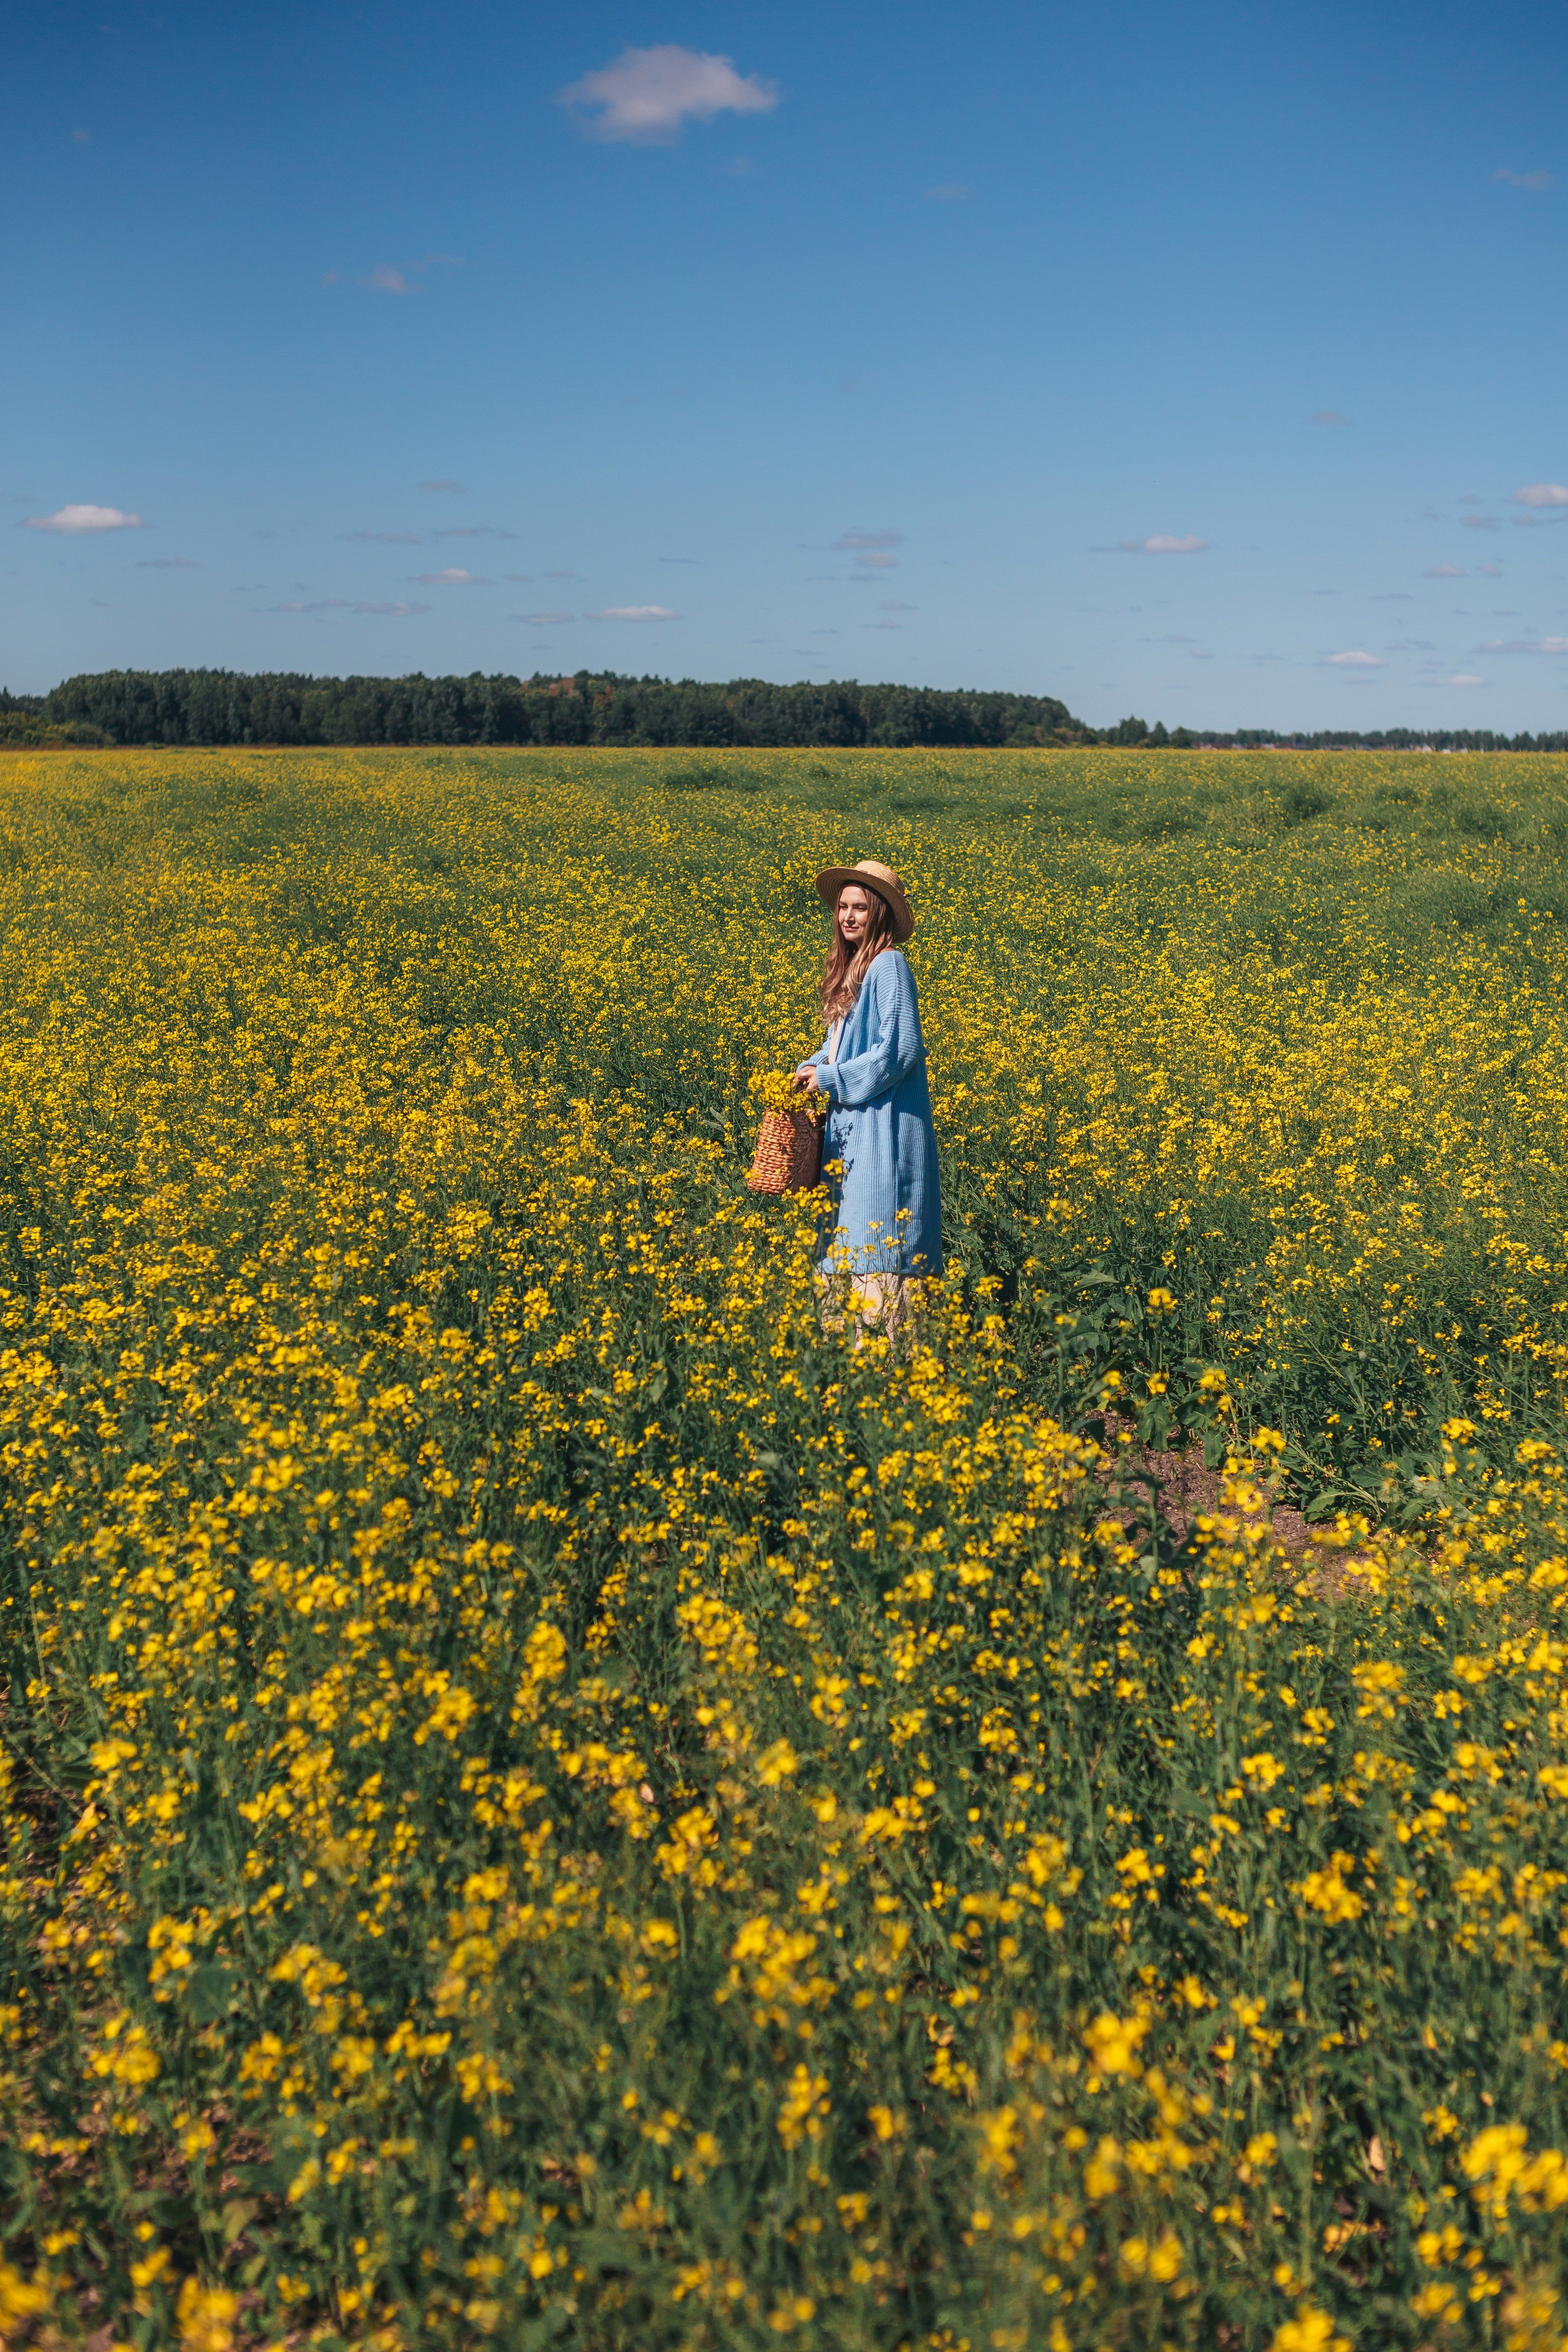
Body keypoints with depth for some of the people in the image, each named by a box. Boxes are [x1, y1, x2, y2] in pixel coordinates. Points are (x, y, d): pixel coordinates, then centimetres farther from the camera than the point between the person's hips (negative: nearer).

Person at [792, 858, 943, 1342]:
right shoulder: (852, 965, 14)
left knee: (876, 1237, -10)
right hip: (850, 1123, 9)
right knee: (843, 1235, 9)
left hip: (883, 1127, -9)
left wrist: (831, 1078, -13)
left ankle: (885, 1334, -7)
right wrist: (811, 1069, 3)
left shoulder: (888, 965, -12)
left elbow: (901, 1050, -19)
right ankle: (842, 1333, 14)